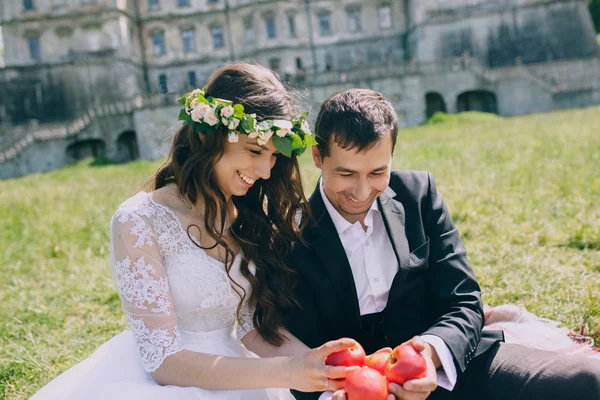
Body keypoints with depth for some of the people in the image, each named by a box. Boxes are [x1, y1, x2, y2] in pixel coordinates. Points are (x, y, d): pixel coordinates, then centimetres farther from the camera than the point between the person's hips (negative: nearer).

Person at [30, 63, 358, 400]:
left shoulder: (254, 215, 0)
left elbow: (255, 324, 0)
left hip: (230, 373, 4)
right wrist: (284, 372, -27)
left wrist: (315, 363, -18)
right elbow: (163, 360, -19)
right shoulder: (139, 222, -16)